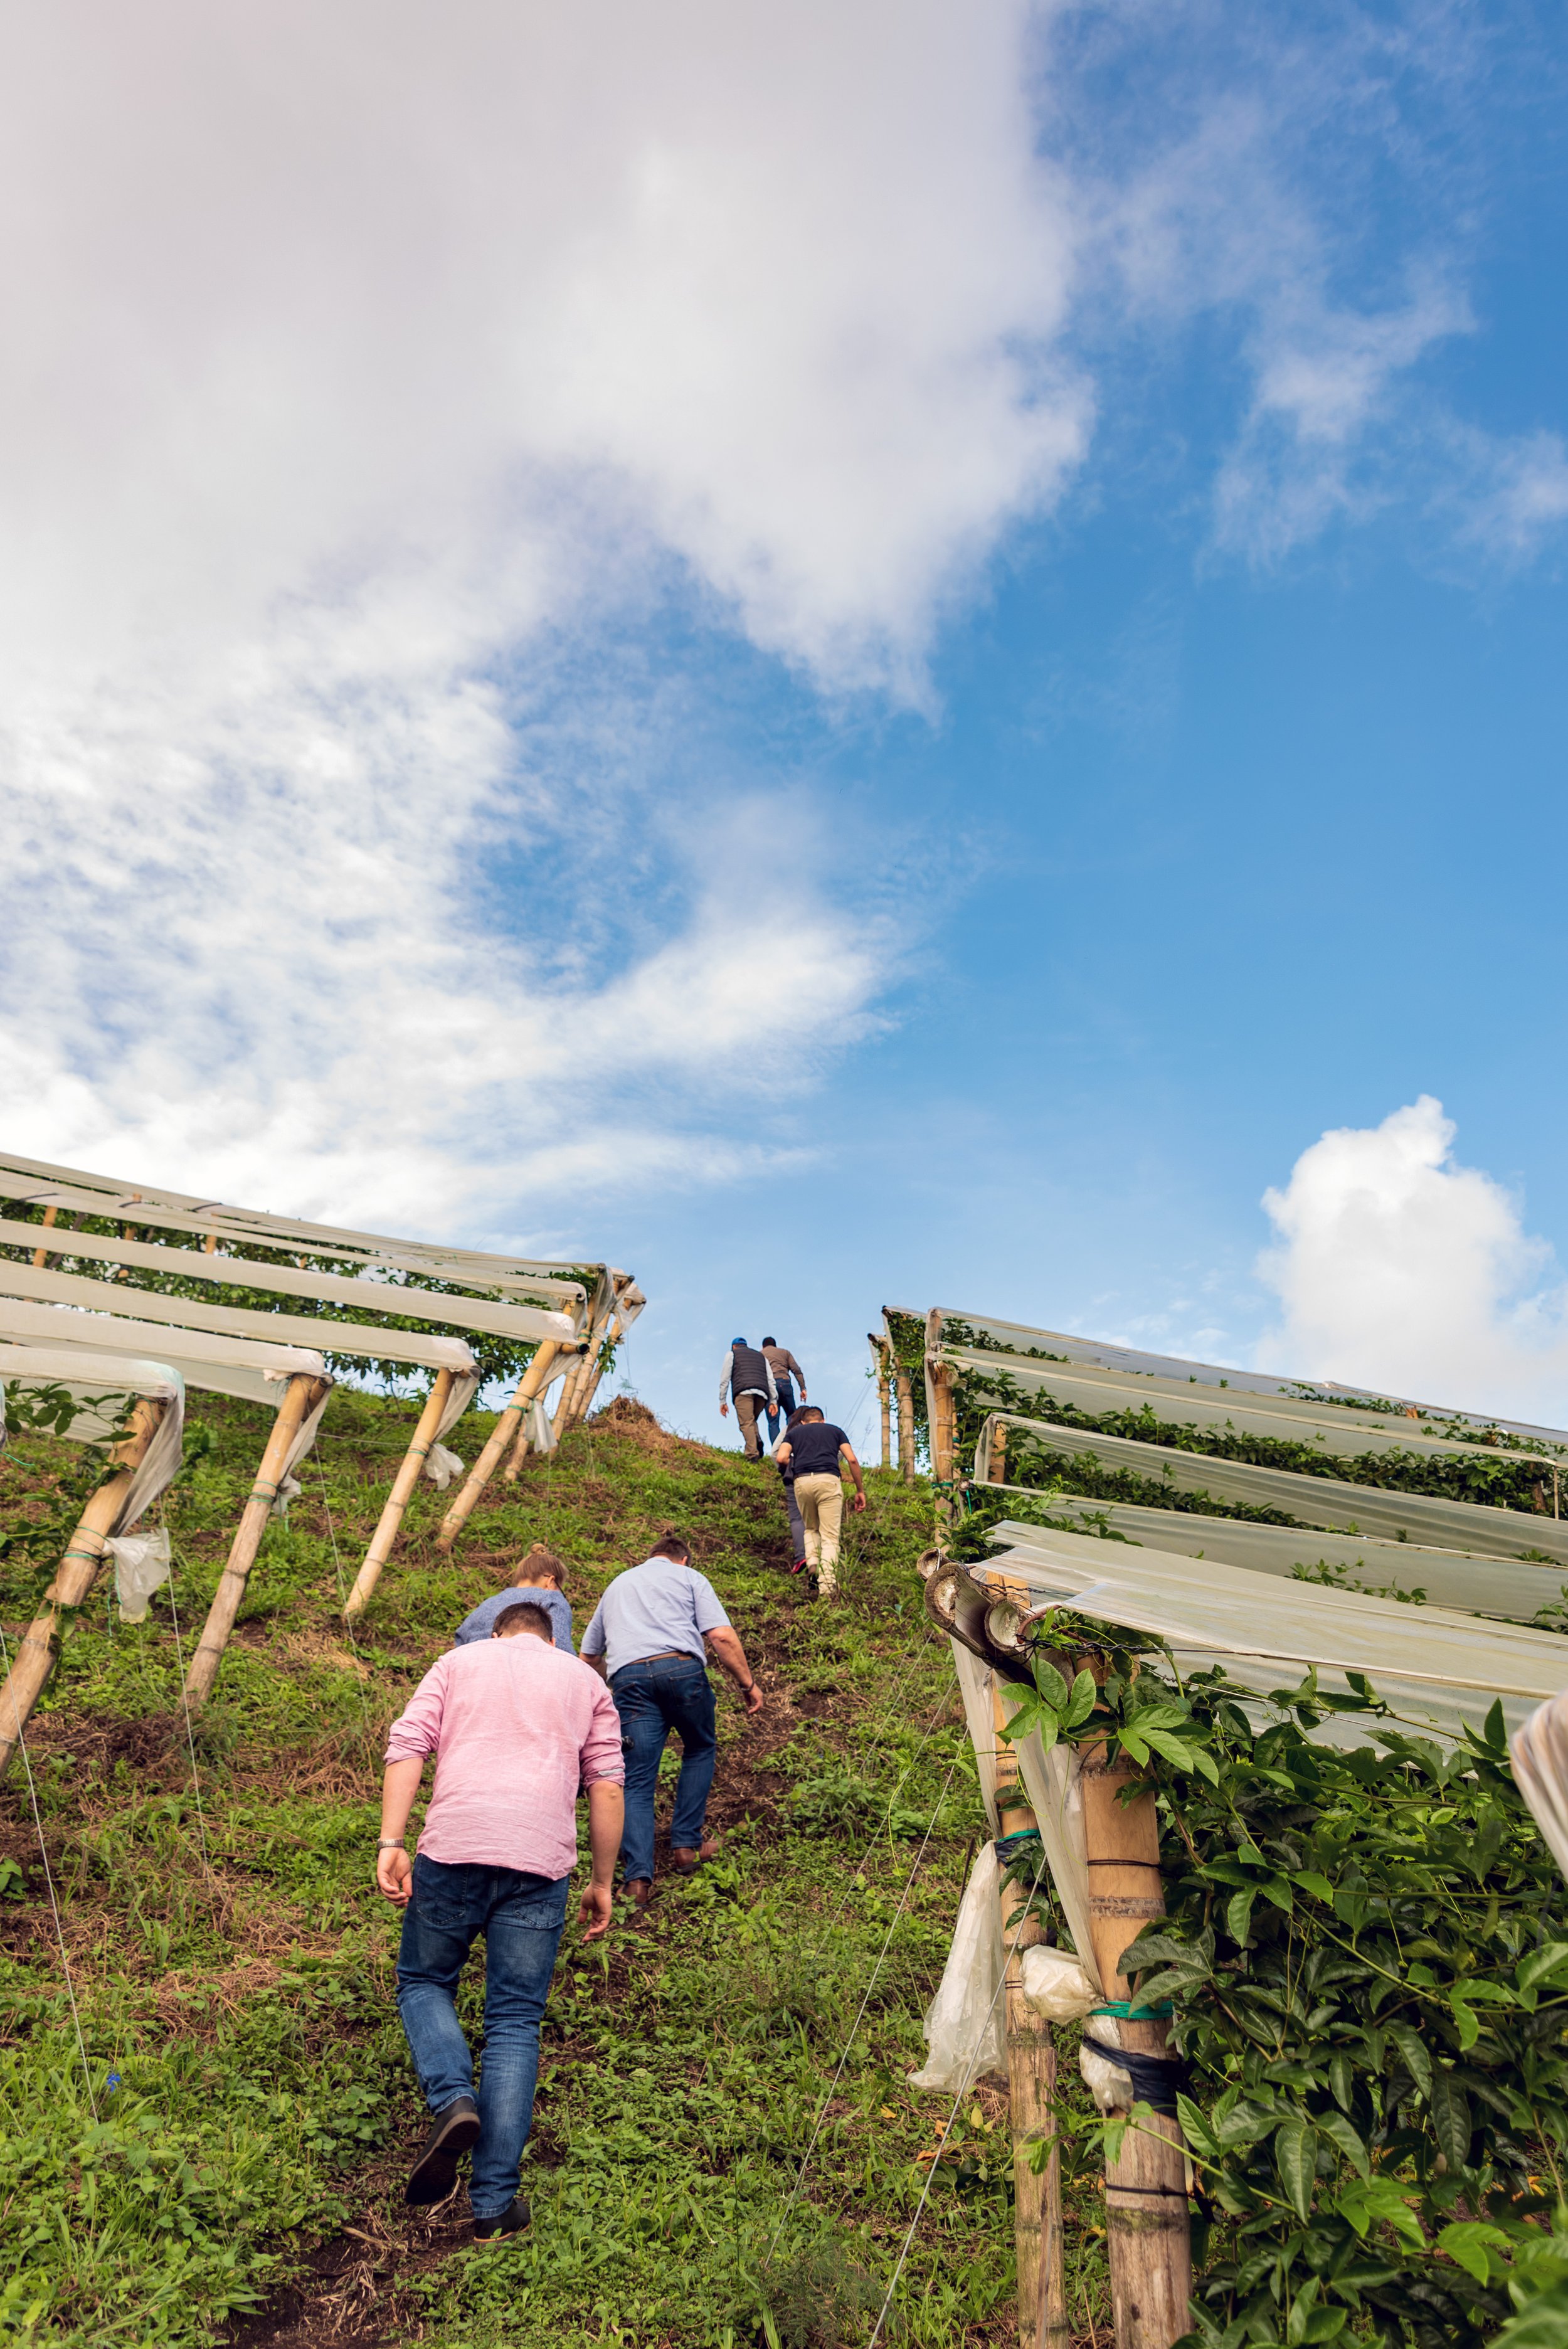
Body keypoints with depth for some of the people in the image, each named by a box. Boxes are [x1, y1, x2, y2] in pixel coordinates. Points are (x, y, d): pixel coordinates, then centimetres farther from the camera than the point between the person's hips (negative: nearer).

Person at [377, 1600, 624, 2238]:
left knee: (424, 1982, 21)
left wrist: (391, 1843, 0)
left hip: (453, 1848, 0)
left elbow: (407, 1748, 3)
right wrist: (602, 1883, 17)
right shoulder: (585, 1680, 20)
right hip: (541, 1861, 1)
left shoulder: (457, 1662, 18)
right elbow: (607, 1788, 11)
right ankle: (494, 2202, 9)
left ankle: (452, 2099, -1)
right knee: (515, 2023, 10)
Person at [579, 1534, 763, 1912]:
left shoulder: (617, 1585, 33)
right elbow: (722, 1637, 4)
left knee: (636, 1781, 1)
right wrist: (747, 1684, 12)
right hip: (681, 1668, -2)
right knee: (700, 1750, 22)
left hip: (628, 1676, 2)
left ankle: (637, 1877, -13)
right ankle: (686, 1846, 18)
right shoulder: (690, 1578, 20)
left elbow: (588, 1657, 39)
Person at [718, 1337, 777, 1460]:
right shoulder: (761, 1356, 33)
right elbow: (770, 1379, 20)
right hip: (762, 1394, 4)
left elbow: (725, 1379, 13)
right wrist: (773, 1400, 13)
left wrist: (722, 1401, 12)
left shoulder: (732, 1354, 23)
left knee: (746, 1423, -10)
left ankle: (752, 1454, -25)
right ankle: (757, 1441, -12)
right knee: (752, 1421, 17)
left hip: (743, 1392, -4)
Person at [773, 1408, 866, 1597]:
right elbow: (852, 1460, 10)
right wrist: (860, 1490, 15)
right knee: (830, 1536, 0)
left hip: (802, 1482, 1)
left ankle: (812, 1560, 0)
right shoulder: (835, 1430, 23)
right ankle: (827, 1585, -13)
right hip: (829, 1480, -1)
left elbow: (781, 1458, 5)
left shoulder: (794, 1432, 24)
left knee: (811, 1528, 25)